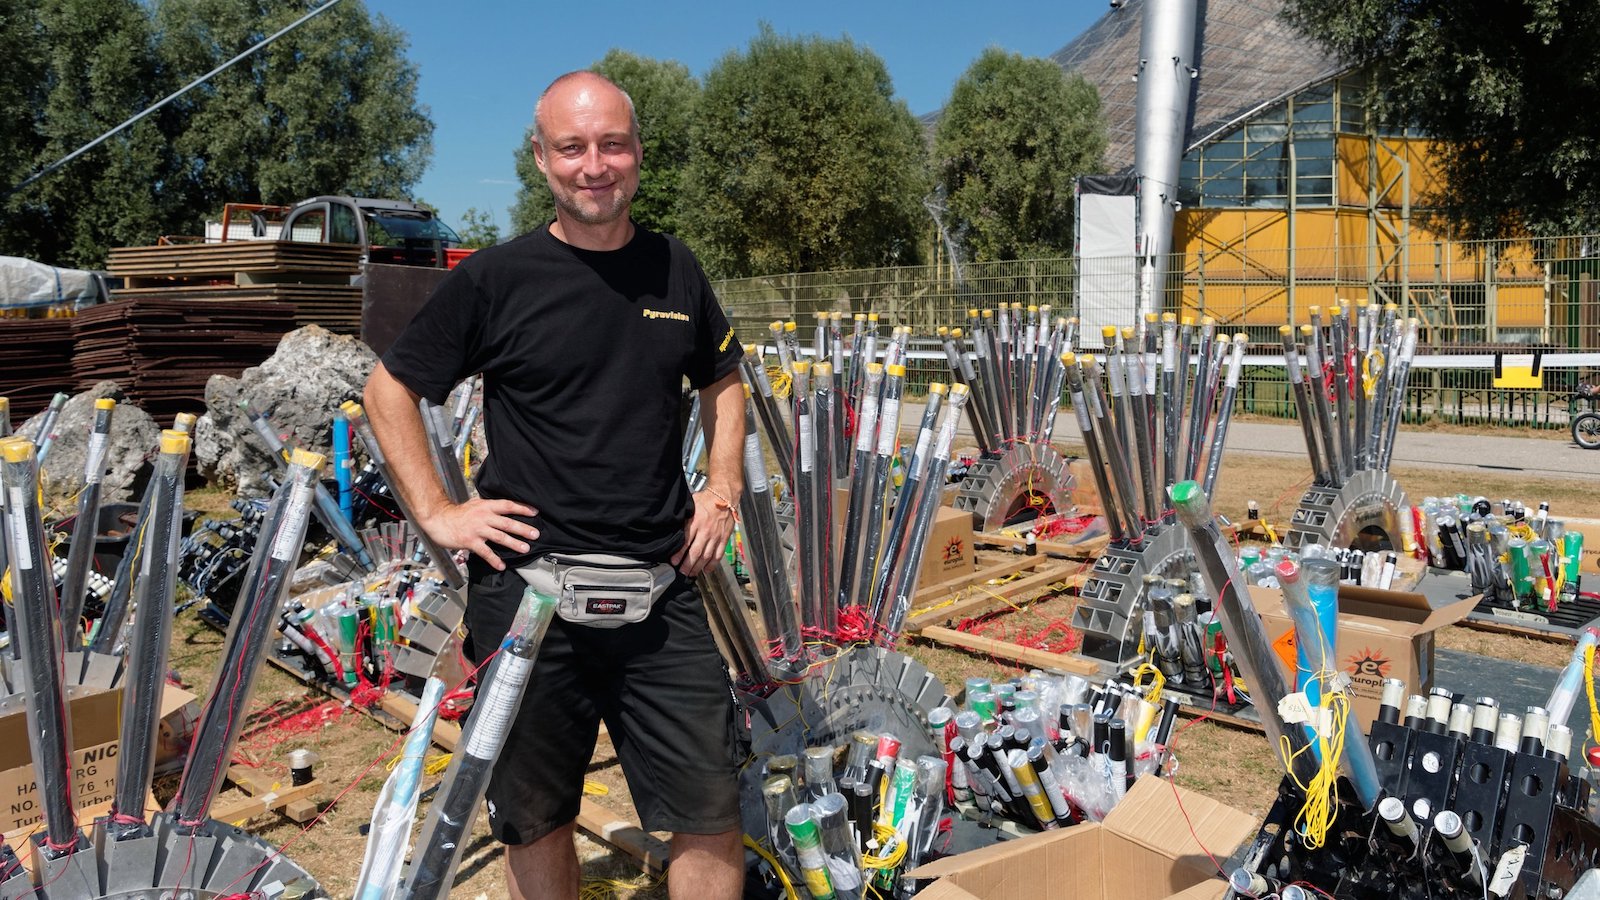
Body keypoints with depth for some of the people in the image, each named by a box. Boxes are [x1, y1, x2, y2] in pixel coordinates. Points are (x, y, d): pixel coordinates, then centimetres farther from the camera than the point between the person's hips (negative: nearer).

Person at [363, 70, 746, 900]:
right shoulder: (494, 279, -4)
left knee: (712, 814, 5)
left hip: (662, 589, 3)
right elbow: (389, 389, 4)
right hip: (527, 588, -2)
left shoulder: (675, 270, 6)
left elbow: (722, 381, 22)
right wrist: (436, 512, -4)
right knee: (536, 818, 13)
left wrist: (722, 490, 9)